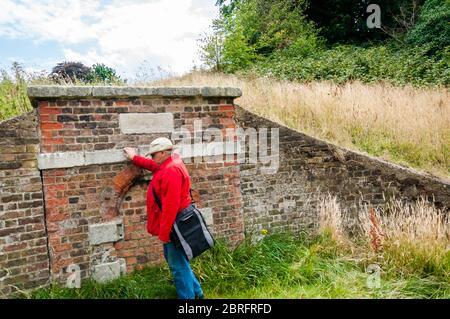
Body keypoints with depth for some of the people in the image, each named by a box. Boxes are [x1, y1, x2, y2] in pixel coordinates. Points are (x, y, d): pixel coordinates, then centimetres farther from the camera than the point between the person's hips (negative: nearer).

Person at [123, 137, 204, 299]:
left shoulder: (171, 171, -25)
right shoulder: (168, 165, 8)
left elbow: (171, 205, -28)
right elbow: (153, 166, 32)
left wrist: (164, 232, -24)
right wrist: (134, 158, 33)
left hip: (174, 225, -11)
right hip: (172, 223, 11)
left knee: (178, 265, 1)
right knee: (174, 260, 22)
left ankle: (187, 296, 16)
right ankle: (195, 291, 34)